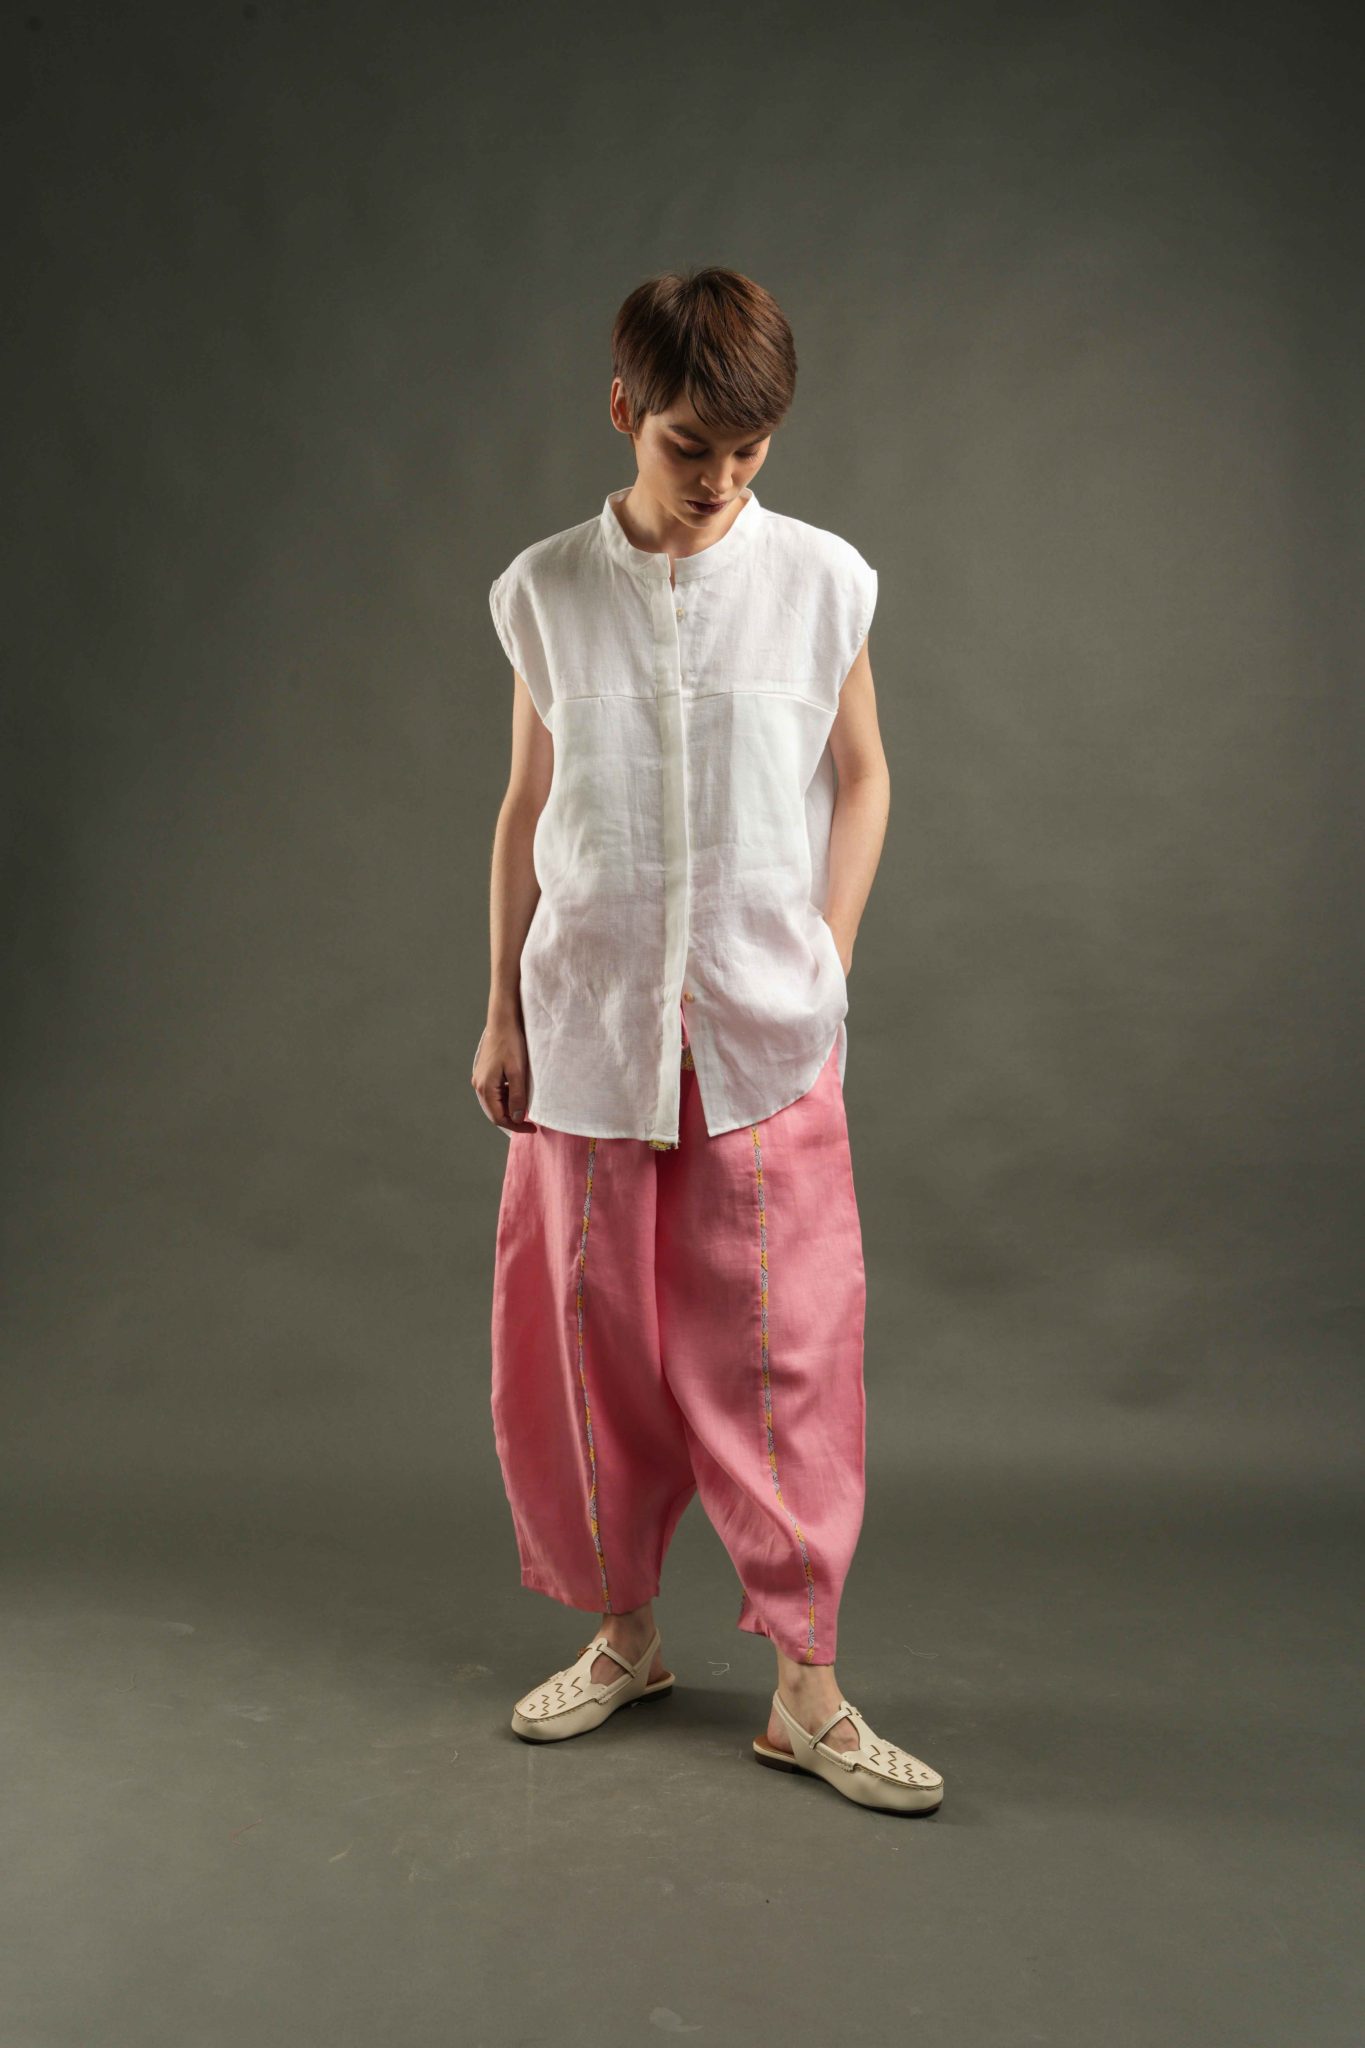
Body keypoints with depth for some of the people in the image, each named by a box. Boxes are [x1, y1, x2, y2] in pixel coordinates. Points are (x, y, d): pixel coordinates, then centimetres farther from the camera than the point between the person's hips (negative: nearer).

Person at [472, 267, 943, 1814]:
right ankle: (624, 1636, 30)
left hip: (766, 1032, -1)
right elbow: (528, 807, 8)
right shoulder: (546, 593, 2)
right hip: (588, 1027, 2)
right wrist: (500, 1012, 9)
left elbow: (860, 774, 9)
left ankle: (805, 1687, 14)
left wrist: (826, 965, 1)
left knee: (783, 1350, 1)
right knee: (589, 1337, 9)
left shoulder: (820, 581, -1)